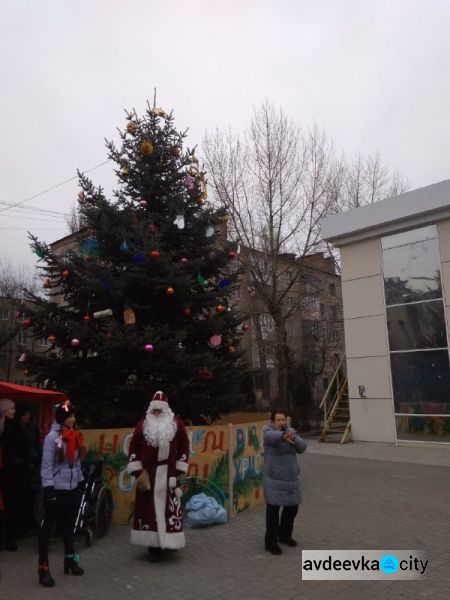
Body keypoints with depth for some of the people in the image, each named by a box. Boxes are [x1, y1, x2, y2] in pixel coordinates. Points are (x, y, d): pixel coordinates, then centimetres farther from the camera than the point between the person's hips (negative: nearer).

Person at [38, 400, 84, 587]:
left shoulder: (74, 436, 7)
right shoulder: (52, 437, -13)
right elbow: (46, 465, -15)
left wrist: (81, 482, 15)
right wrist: (48, 487, -20)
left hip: (72, 489, 7)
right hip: (56, 490, -7)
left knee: (69, 526, 17)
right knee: (47, 528, 2)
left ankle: (70, 561, 30)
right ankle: (43, 568, 10)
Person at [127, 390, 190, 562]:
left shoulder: (176, 424, 0)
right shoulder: (143, 425, 1)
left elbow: (184, 446, 4)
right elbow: (133, 448, 4)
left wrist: (179, 470, 0)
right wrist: (137, 472, -2)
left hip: (168, 473, 0)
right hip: (147, 474, 0)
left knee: (171, 509, 6)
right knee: (149, 509, 3)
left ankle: (170, 541, 25)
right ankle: (154, 547, 14)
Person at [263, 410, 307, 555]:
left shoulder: (291, 431, 5)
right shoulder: (269, 432, -11)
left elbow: (302, 447, -6)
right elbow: (272, 437, -36)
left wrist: (294, 439, -27)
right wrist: (284, 436, -59)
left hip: (291, 478, 6)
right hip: (274, 479, -6)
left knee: (292, 507, 16)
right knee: (273, 510, -3)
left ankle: (285, 535, 36)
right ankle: (271, 542, 11)